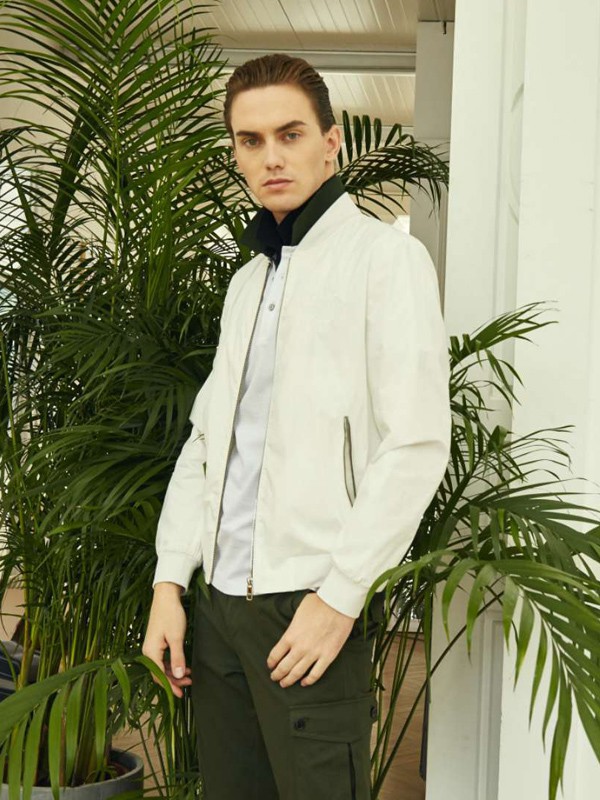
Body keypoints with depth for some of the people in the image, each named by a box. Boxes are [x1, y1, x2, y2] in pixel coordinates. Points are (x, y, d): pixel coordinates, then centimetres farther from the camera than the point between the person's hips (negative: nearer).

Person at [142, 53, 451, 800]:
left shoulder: (385, 256, -4)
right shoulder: (247, 282, 19)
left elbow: (417, 444, -12)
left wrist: (340, 595, -15)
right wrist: (169, 581, 7)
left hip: (310, 605, -6)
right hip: (219, 600, 7)